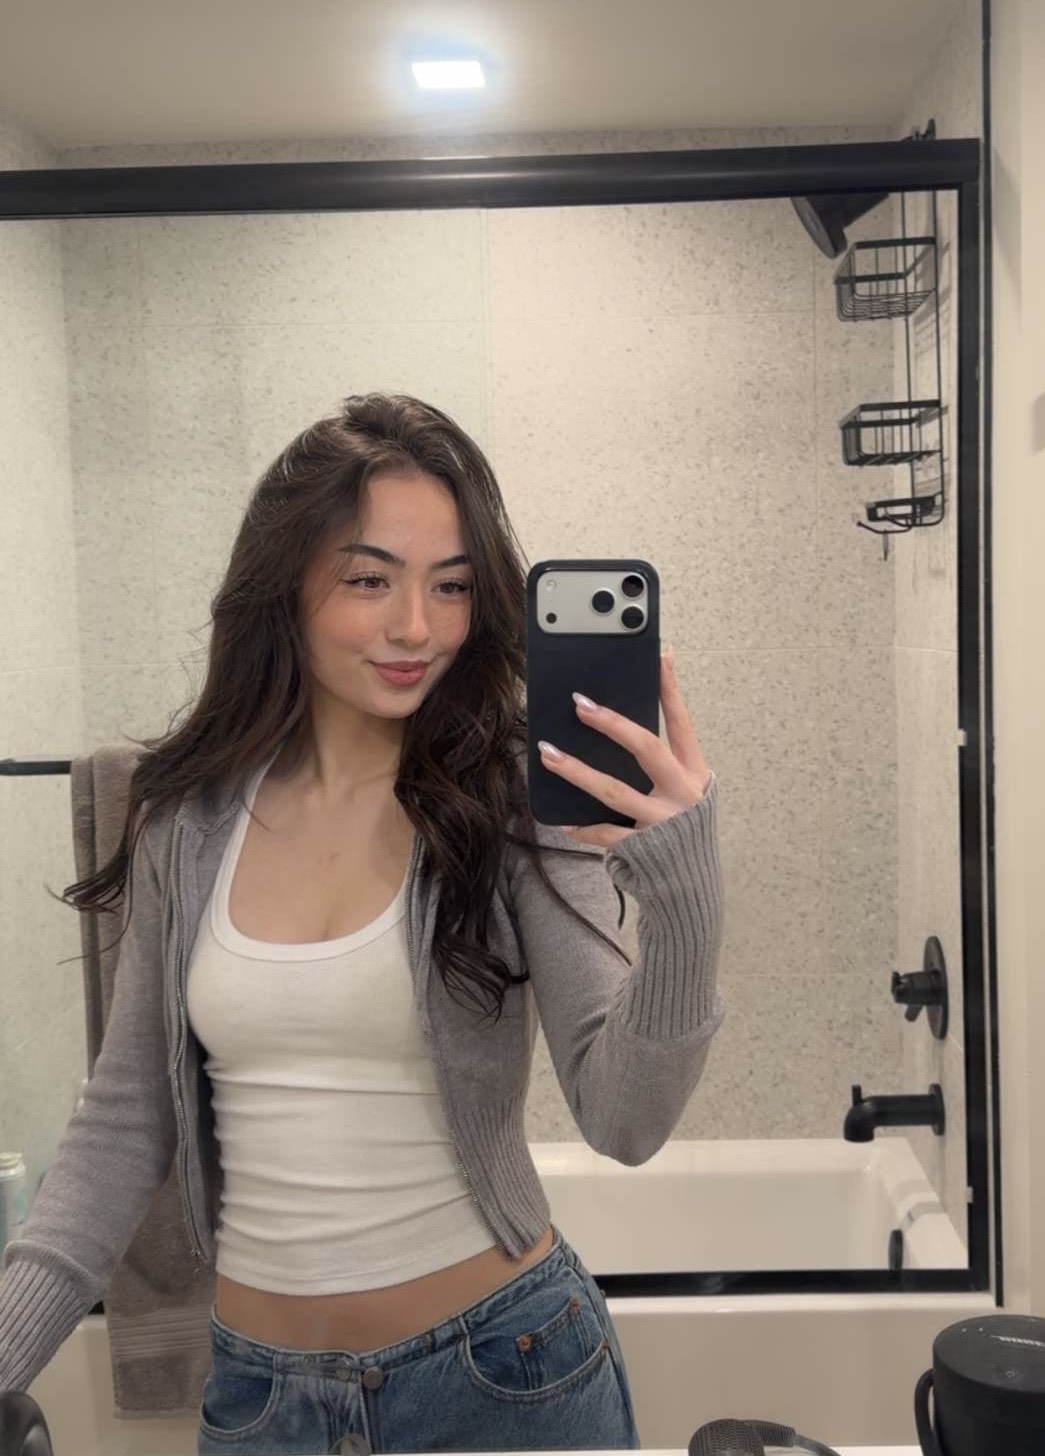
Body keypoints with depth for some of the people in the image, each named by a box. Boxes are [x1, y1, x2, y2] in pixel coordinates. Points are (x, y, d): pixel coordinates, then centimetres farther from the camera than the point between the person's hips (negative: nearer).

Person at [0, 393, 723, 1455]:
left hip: (503, 1364, -2)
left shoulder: (516, 803, -13)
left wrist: (682, 900, -34)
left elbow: (624, 1120, -19)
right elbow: (125, 1126, 3)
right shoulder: (187, 820, -5)